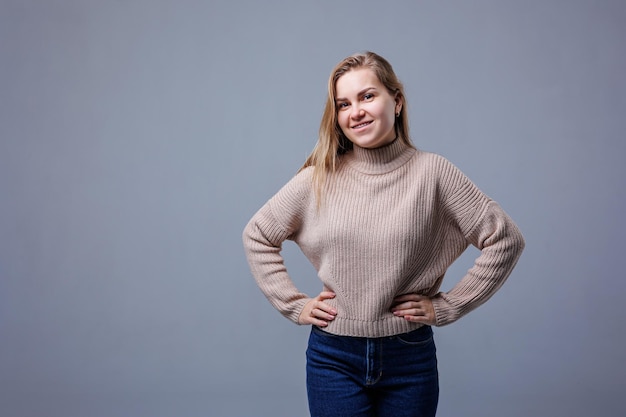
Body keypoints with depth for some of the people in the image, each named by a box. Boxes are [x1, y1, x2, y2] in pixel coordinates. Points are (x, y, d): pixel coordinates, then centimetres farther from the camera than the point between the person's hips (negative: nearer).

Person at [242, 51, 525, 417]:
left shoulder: (432, 173, -6)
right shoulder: (318, 180, -1)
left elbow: (506, 239, -4)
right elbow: (257, 236, 11)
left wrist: (447, 306, -5)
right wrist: (293, 304, 3)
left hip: (409, 357, 0)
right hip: (334, 356, 1)